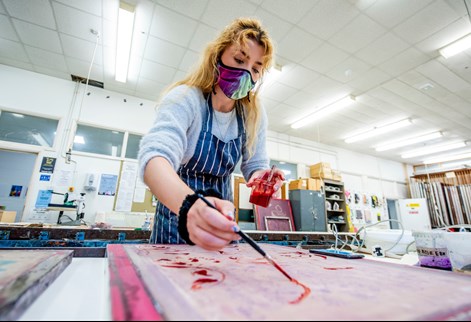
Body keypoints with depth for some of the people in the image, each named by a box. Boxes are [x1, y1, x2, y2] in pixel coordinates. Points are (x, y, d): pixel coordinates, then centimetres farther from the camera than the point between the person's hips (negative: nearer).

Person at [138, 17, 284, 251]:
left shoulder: (254, 115, -7)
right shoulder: (185, 98, -22)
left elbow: (255, 165, -2)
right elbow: (155, 155, -38)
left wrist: (261, 177, -27)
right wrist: (190, 204, -59)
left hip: (220, 214, 5)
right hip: (176, 210, -4)